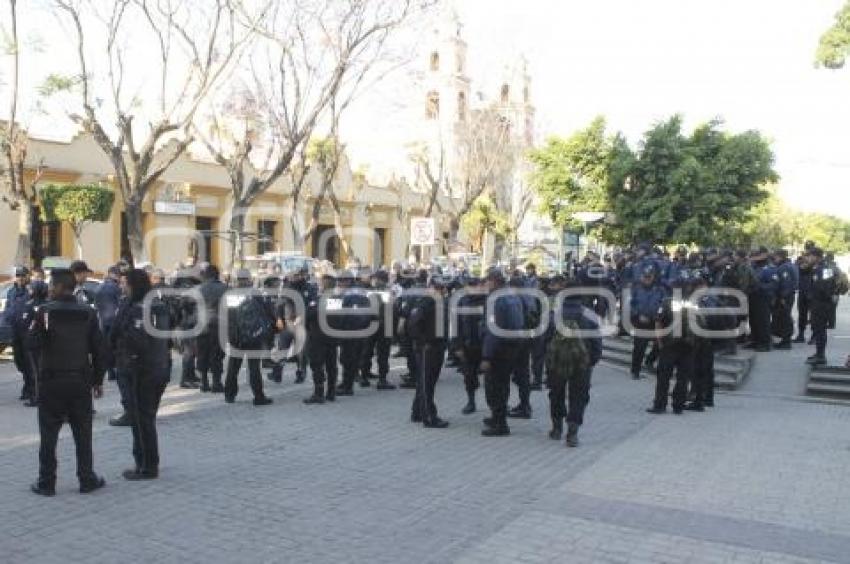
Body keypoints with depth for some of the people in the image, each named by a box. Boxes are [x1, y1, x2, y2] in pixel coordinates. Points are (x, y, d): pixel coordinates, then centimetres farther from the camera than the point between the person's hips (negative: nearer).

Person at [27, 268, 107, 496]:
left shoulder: (45, 311, -9)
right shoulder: (88, 313, 0)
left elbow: (32, 344, -12)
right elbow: (98, 349, 1)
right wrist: (98, 379, 9)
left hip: (51, 382, -2)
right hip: (81, 381, 2)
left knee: (49, 434, 7)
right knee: (83, 433, 10)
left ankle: (46, 482, 13)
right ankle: (87, 479, 14)